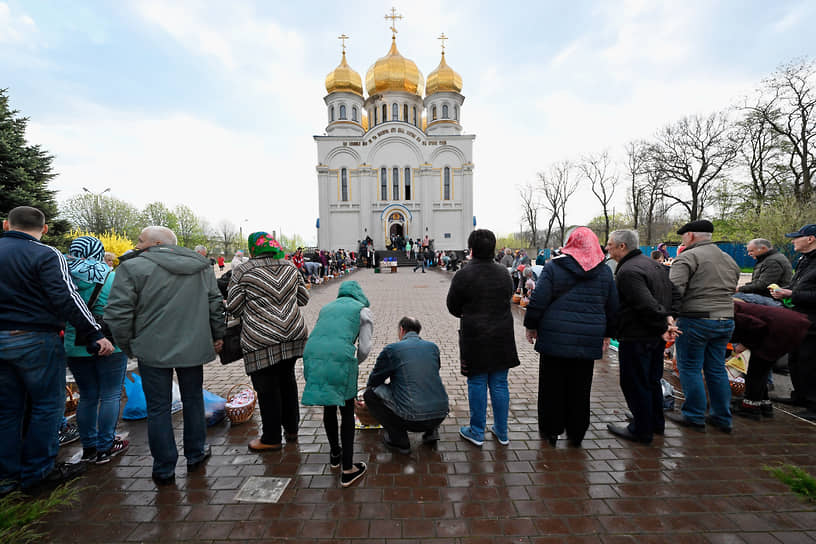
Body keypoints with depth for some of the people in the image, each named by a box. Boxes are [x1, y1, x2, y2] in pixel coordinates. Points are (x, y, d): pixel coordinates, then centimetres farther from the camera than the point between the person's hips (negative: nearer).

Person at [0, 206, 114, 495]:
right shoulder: (46, 255, -12)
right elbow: (66, 298, -19)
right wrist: (96, 334, -18)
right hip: (35, 340, -6)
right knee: (48, 405, 7)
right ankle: (37, 471, 15)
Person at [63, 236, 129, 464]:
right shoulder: (111, 277, -12)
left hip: (74, 347, 5)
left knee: (87, 396, 16)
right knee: (110, 395, 7)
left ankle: (89, 447, 26)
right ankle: (105, 447, 15)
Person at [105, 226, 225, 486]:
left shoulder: (132, 267, -9)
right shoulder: (201, 266, 6)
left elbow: (117, 313, -12)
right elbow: (216, 304, 8)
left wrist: (127, 346, 2)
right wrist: (218, 335, 17)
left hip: (153, 350, -3)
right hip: (193, 347, 4)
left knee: (158, 408, 9)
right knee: (193, 400, 18)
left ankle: (164, 470, 20)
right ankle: (195, 455, 32)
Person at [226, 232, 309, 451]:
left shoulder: (243, 271, -6)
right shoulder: (289, 267, 8)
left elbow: (233, 307, -3)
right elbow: (303, 298, 14)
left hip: (261, 340, -5)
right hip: (293, 335, 5)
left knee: (267, 388, 6)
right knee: (287, 380, 19)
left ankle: (271, 438, 20)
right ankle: (291, 429, 30)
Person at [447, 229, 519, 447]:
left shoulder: (463, 275, -12)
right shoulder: (504, 273, 1)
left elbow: (453, 307, -2)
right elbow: (508, 299, 13)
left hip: (474, 337, -4)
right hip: (502, 336, 4)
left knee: (477, 384, 8)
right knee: (499, 384, 13)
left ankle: (477, 432, 20)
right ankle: (501, 432, 27)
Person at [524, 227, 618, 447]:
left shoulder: (554, 266, -6)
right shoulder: (604, 271, 6)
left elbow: (538, 300, -9)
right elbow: (613, 307, 12)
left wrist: (531, 326, 2)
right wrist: (607, 334, 22)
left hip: (555, 338, -3)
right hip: (589, 340, 3)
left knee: (552, 387, 10)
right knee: (580, 389, 14)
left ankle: (550, 431, 22)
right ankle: (576, 434, 27)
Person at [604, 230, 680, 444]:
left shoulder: (628, 271, -21)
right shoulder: (654, 264, 11)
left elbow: (647, 305, -28)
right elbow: (675, 293, 15)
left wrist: (662, 327, -16)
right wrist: (669, 317, 4)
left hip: (636, 338, -10)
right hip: (655, 337, 10)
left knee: (635, 384, 3)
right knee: (651, 380, 22)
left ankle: (642, 431, 16)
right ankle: (656, 424, 37)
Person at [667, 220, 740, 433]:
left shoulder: (688, 257, -11)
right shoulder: (728, 259, 17)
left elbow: (674, 288, -22)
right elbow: (732, 289, 22)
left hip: (695, 321, -8)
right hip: (726, 321, 8)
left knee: (690, 368, 3)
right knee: (717, 369, 16)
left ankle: (694, 417, 12)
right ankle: (722, 418, 24)